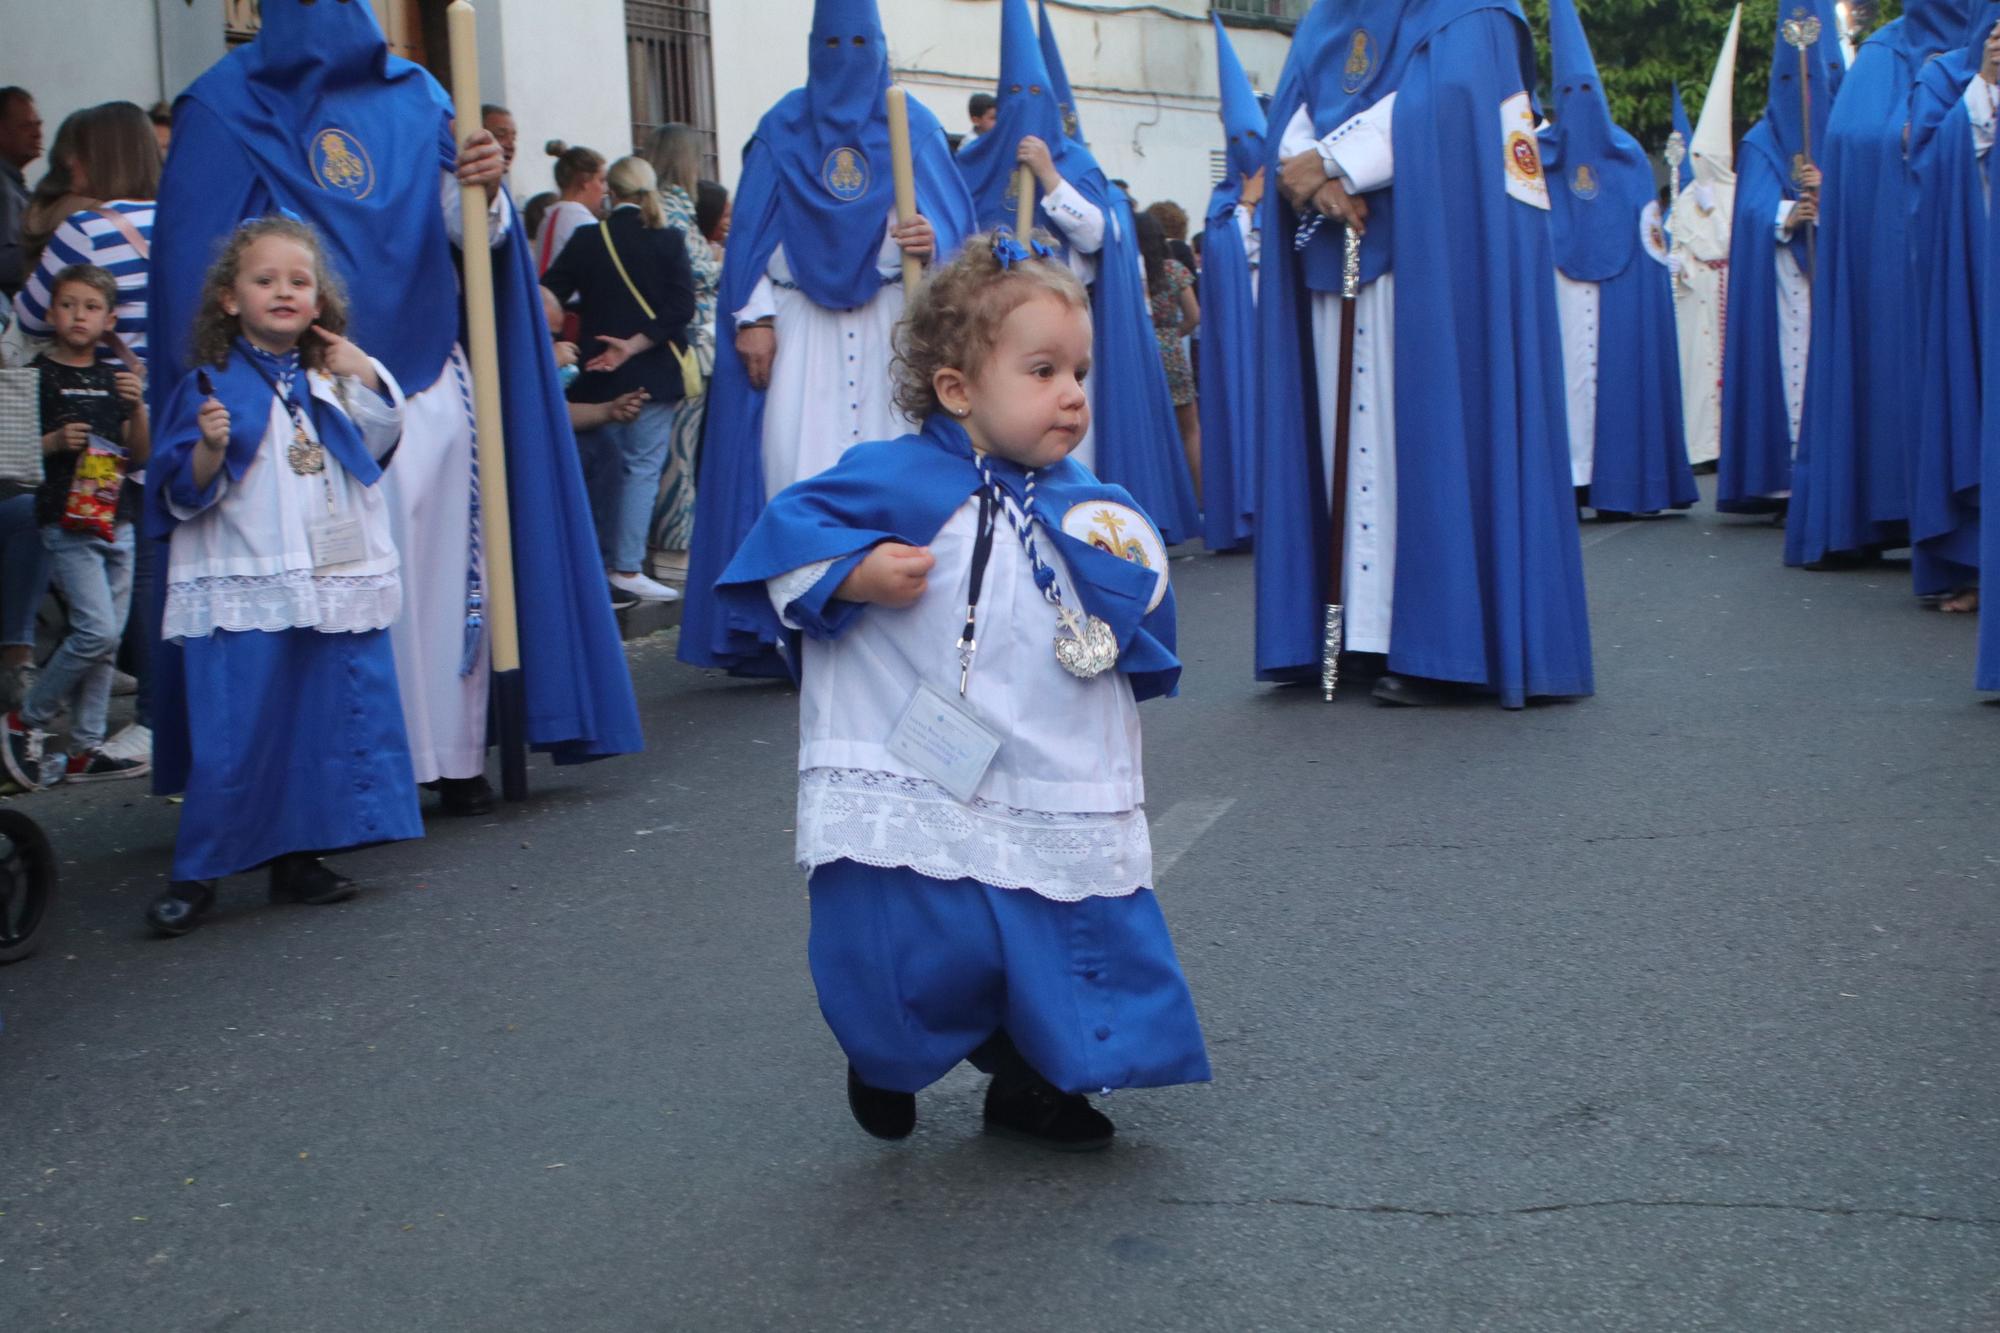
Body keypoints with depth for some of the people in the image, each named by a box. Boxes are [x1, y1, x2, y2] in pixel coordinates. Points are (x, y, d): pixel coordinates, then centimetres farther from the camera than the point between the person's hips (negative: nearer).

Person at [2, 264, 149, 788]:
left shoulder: (116, 378, 13)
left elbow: (140, 455, 10)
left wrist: (137, 406, -5)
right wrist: (55, 441, -19)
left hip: (116, 520, 6)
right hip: (67, 522, -6)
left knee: (108, 638, 6)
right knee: (96, 630, -15)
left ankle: (86, 749, 14)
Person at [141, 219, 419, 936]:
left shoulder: (331, 378, 9)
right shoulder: (212, 385, -5)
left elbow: (380, 445, 18)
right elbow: (182, 494, -6)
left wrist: (364, 375, 4)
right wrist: (209, 448, -26)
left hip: (337, 585, 5)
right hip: (243, 591, -5)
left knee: (325, 723, 9)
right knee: (234, 732, -4)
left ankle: (297, 857, 21)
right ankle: (196, 875, 7)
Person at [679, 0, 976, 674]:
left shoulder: (914, 126, 10)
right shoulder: (782, 128, 10)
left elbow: (951, 216, 1)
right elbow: (754, 231, 6)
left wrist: (932, 241, -22)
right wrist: (754, 317, -5)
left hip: (890, 321, 0)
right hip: (800, 320, 0)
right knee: (795, 464, -9)